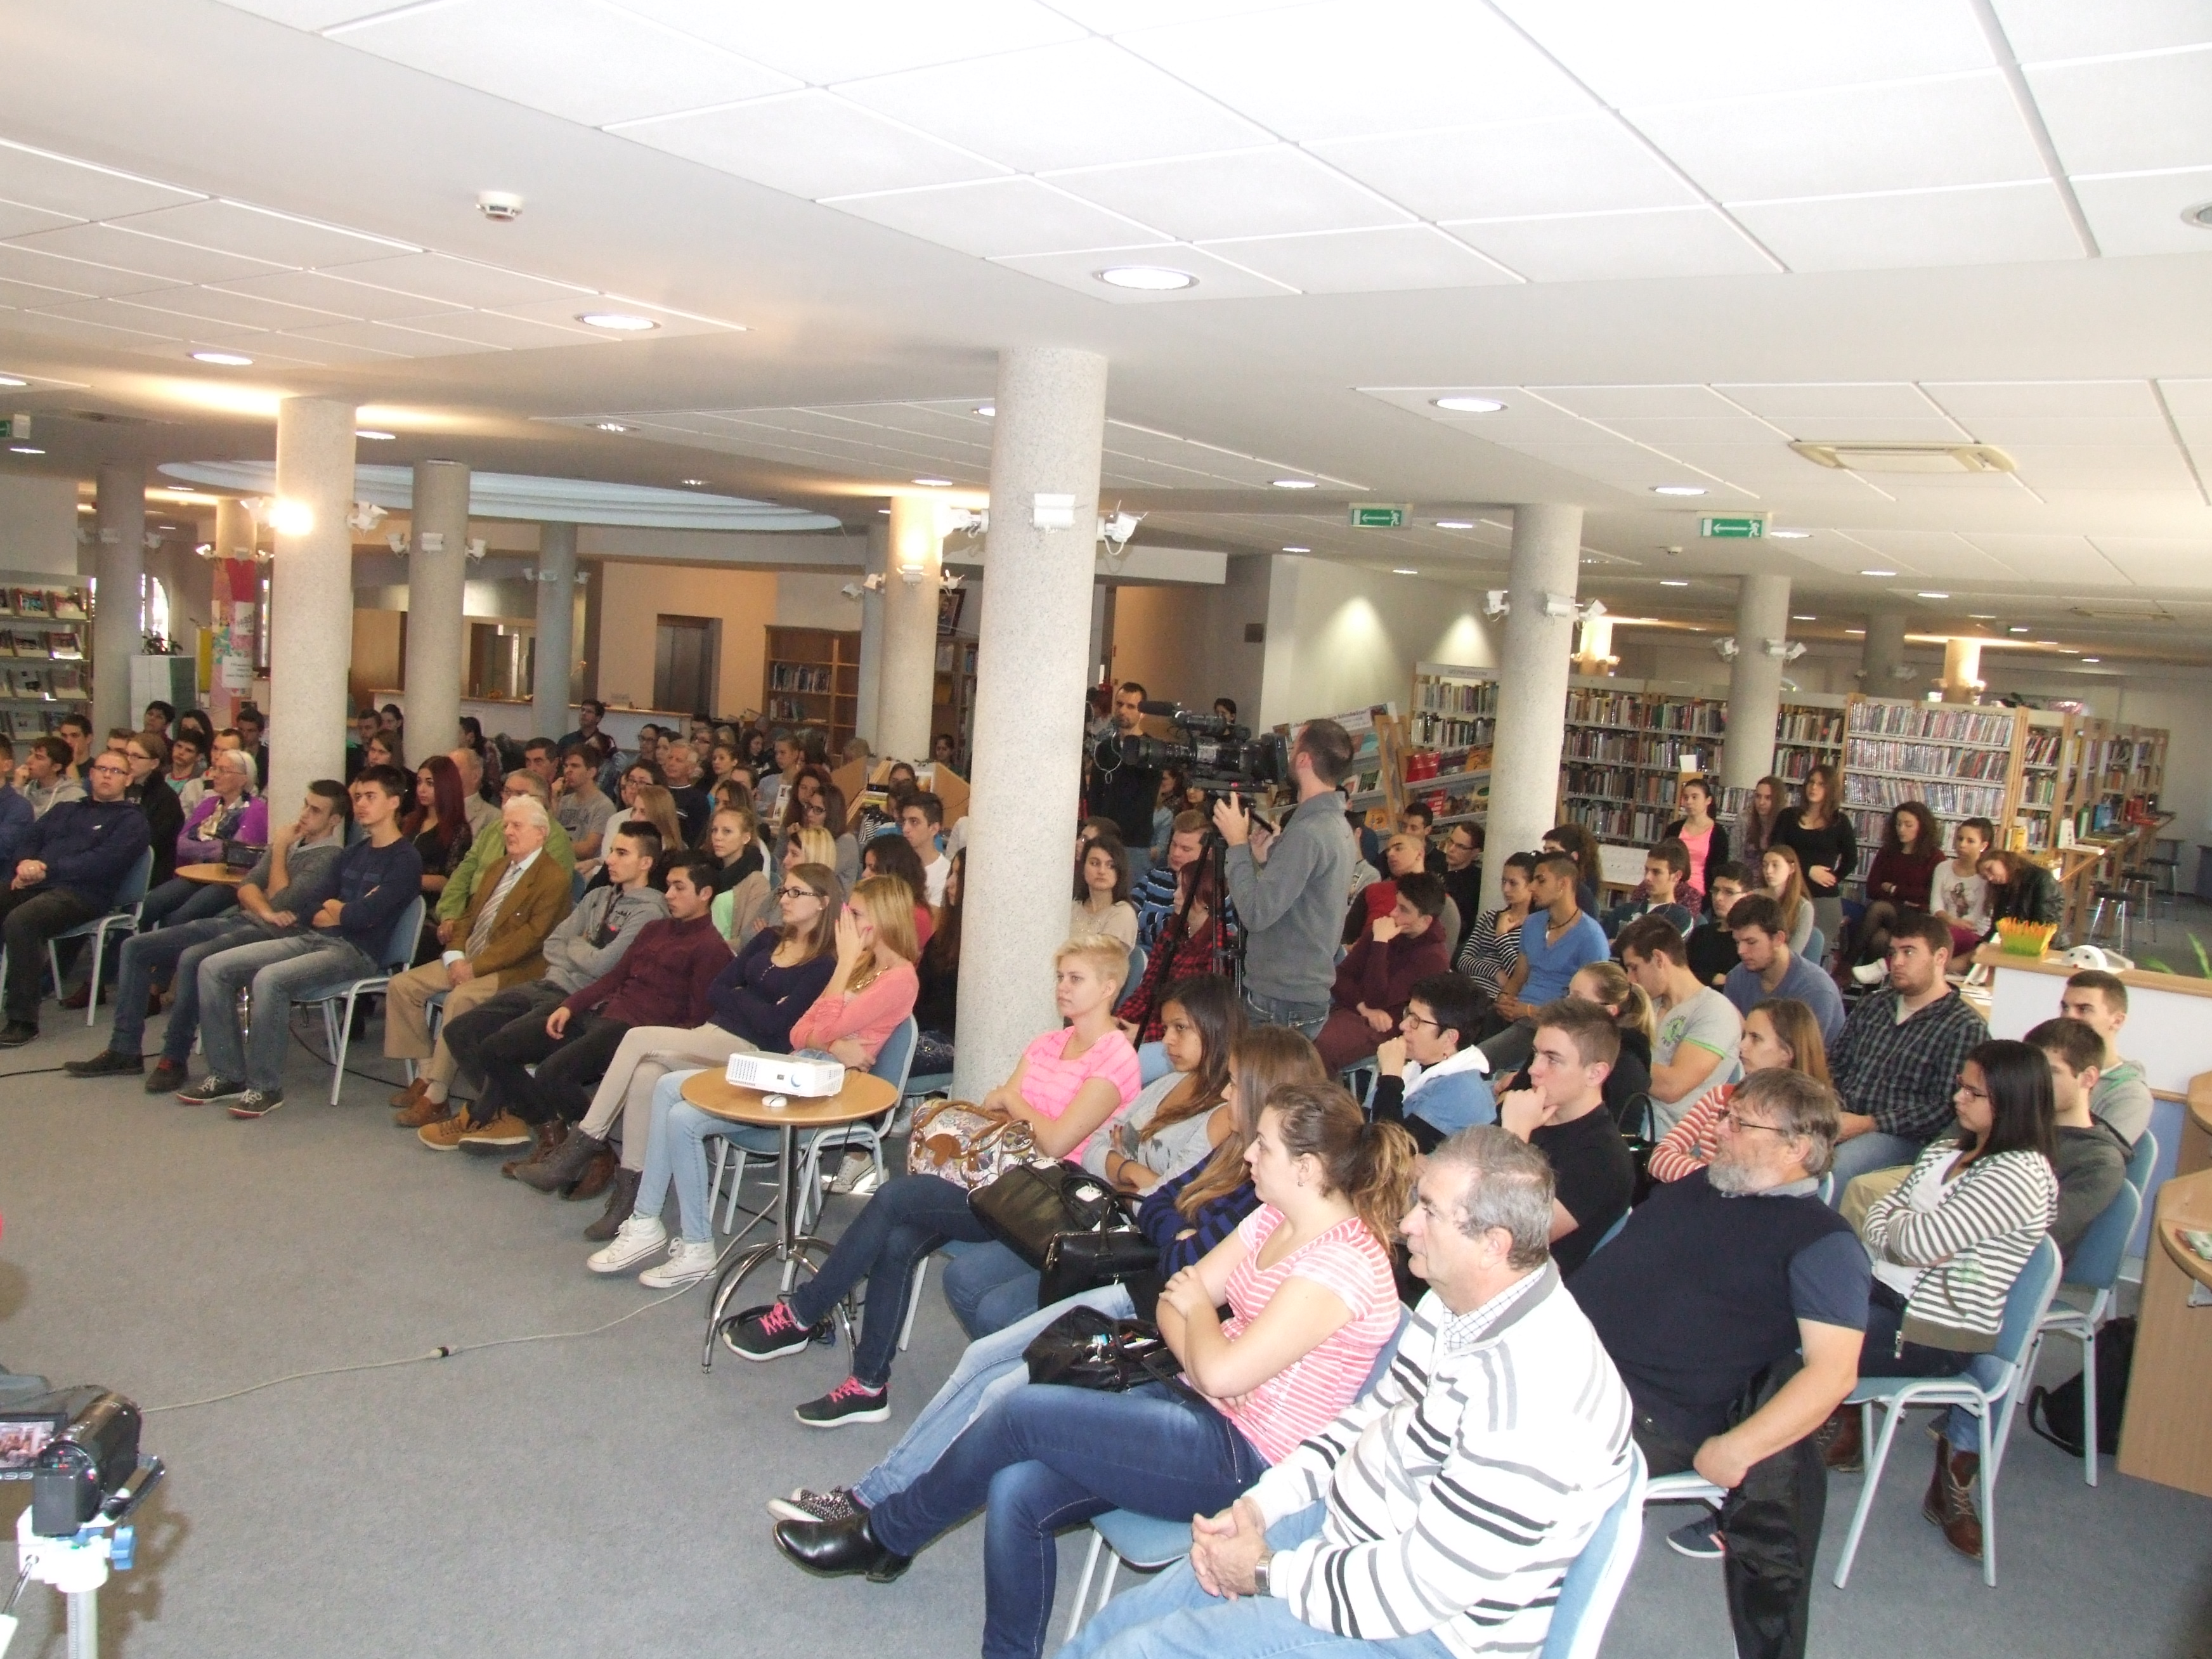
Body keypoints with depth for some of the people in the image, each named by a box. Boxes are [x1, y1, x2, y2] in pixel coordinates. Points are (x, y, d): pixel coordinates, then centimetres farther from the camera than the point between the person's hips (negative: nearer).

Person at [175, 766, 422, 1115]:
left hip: (357, 952, -9)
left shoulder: (405, 860, -7)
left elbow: (363, 916, -19)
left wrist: (333, 909, 2)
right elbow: (314, 912, 13)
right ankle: (227, 1073, 3)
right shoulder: (353, 853, 19)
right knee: (214, 968, -2)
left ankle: (266, 1086, -19)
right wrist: (345, 912, -8)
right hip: (314, 939, 9)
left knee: (269, 978, -32)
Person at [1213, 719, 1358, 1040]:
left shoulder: (1308, 832, -21)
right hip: (1310, 995, 10)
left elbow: (1256, 913, -22)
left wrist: (1238, 844, -13)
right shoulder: (1337, 825, 11)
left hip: (1282, 1004, -10)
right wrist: (1265, 858, 7)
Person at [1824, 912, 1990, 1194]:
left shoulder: (1965, 1028, -3)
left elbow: (1945, 1108, -10)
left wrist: (1867, 1124, -16)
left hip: (1899, 1136, -6)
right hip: (1837, 1118, 6)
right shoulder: (1873, 1005, 19)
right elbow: (1834, 1063, 20)